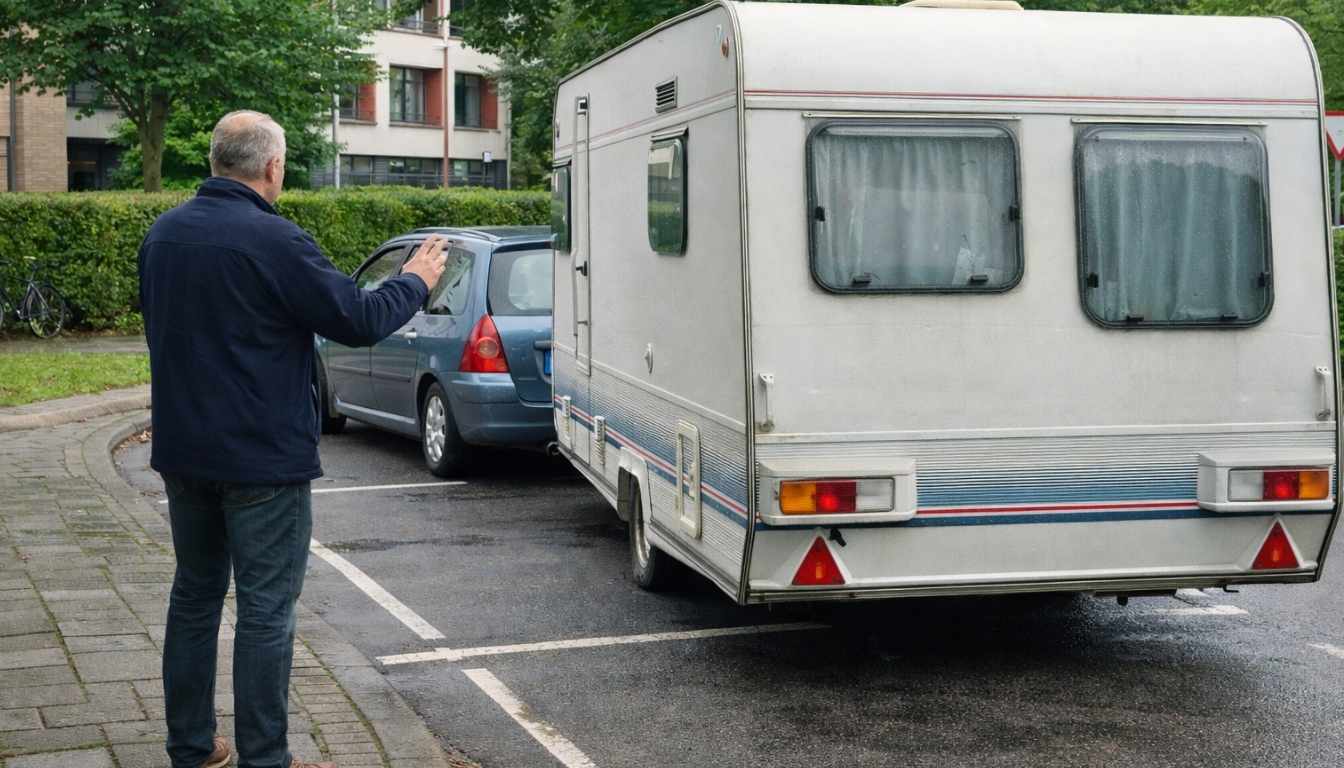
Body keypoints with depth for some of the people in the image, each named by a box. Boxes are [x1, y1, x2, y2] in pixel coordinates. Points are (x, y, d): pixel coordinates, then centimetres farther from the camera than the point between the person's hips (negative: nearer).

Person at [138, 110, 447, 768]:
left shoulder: (163, 234, 5)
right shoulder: (273, 240, -19)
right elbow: (359, 320, -15)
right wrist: (415, 282, 4)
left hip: (182, 452, 7)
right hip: (261, 456, -7)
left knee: (195, 594, 17)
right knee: (266, 611, 0)